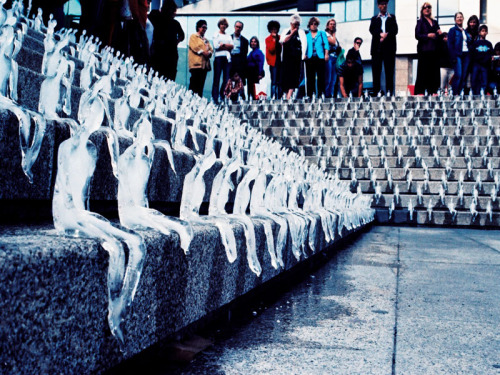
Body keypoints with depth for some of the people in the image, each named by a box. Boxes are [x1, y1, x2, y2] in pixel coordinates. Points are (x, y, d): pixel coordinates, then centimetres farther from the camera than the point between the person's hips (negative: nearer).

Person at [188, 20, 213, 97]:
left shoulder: (205, 39, 28)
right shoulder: (193, 36, 8)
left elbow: (210, 49, 17)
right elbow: (194, 47, -8)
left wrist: (209, 52, -4)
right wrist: (203, 52, -13)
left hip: (204, 64, 7)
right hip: (196, 63, -7)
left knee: (201, 84, 3)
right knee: (194, 83, -13)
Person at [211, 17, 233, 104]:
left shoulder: (228, 36, 22)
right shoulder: (216, 35, 11)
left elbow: (232, 46, 7)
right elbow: (216, 46, -3)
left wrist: (222, 45, -4)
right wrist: (227, 46, 0)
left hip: (227, 58, 4)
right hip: (219, 57, -4)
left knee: (227, 79, -3)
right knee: (217, 78, -6)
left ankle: (221, 96, 4)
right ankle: (215, 98, -6)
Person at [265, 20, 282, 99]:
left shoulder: (279, 38, 15)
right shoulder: (268, 39, 3)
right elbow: (271, 49, -11)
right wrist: (274, 39, -10)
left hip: (280, 61, 4)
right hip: (273, 62, -4)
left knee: (280, 82, 4)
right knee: (274, 81, -8)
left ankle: (279, 97, 8)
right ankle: (273, 97, -7)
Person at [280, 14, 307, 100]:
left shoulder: (301, 32, 7)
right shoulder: (286, 31, 13)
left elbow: (304, 43, -4)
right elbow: (282, 41, -3)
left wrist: (304, 54, -17)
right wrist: (292, 33, -6)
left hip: (296, 58, -2)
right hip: (286, 57, 2)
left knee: (294, 76, -10)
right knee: (285, 76, 2)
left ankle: (289, 96, -14)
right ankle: (287, 94, 12)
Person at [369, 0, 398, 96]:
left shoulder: (392, 17, 19)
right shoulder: (374, 19, 18)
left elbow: (395, 30, 5)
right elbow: (372, 30, 1)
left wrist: (386, 35, -14)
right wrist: (380, 34, -17)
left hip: (389, 47, 0)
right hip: (377, 47, 0)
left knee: (389, 71, -4)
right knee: (376, 71, -3)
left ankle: (389, 93, -5)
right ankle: (376, 93, -3)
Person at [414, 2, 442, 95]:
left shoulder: (435, 22, 21)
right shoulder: (420, 22, 5)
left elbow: (438, 35, 25)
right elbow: (417, 35, -5)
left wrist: (440, 33, 3)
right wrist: (428, 35, -17)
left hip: (434, 50, 5)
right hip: (424, 50, -5)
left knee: (434, 72, 1)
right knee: (423, 72, -8)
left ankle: (433, 92, 5)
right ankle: (419, 92, -6)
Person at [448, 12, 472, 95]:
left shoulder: (466, 31, 20)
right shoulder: (453, 30, 2)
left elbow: (469, 43, 23)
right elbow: (450, 44, -6)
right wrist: (453, 57, -14)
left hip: (466, 55, 6)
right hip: (457, 55, -6)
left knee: (464, 76, 1)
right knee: (458, 75, -16)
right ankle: (455, 94, -13)